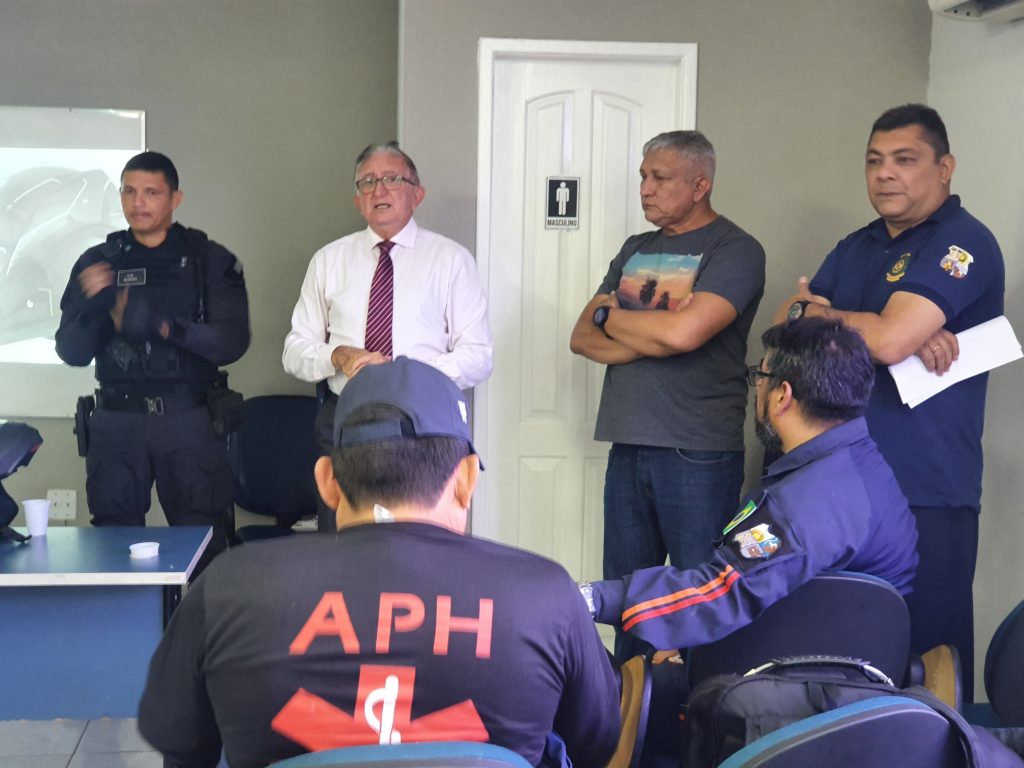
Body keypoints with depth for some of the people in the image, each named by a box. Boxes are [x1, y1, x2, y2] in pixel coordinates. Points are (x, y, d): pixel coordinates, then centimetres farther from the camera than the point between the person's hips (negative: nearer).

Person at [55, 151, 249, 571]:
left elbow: (233, 342, -5)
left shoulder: (210, 260, 5)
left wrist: (163, 325, -19)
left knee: (202, 538, -6)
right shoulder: (96, 262, 11)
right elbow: (71, 352, 6)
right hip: (118, 421, 2)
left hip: (191, 421, -2)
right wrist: (92, 309, -14)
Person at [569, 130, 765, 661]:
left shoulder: (735, 251, -5)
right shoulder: (635, 251, 16)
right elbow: (583, 339, 9)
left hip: (699, 452, -6)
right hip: (629, 447, 6)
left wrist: (610, 317, -3)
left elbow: (684, 332, -21)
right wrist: (652, 336, -10)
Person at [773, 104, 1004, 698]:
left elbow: (888, 340, -22)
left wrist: (817, 313, -1)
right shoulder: (857, 248, 17)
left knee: (926, 657, 0)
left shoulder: (963, 243, -9)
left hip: (926, 496, -7)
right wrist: (913, 338, -11)